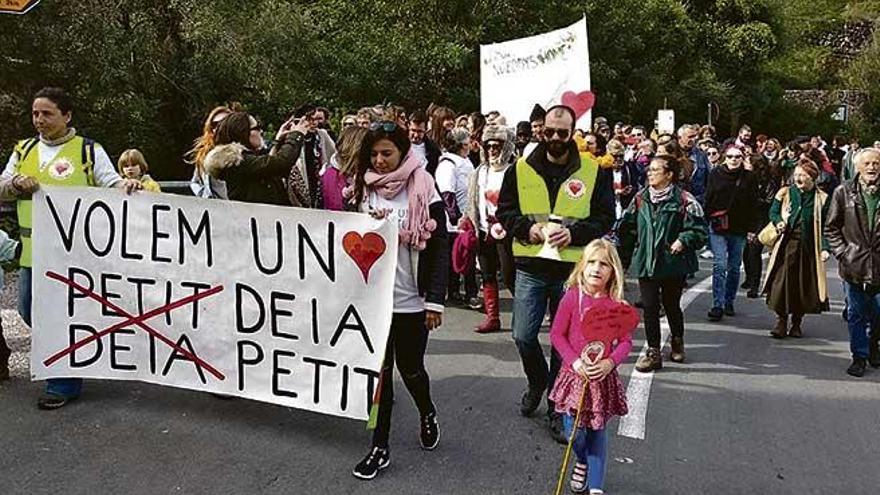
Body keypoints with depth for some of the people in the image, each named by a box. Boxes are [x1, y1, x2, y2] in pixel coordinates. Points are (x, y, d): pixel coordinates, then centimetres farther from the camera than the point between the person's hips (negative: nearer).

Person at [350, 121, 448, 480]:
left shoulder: (423, 190, -8)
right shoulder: (363, 190, 4)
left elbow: (439, 248, -8)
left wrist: (435, 300, -12)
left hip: (411, 300, -3)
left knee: (410, 368, 9)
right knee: (379, 371, 8)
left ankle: (427, 414, 40)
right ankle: (380, 447, 19)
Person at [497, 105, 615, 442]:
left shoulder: (594, 172, 0)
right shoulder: (520, 170, 3)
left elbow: (605, 218, 1)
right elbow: (504, 211, 7)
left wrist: (574, 233, -15)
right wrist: (527, 228, -12)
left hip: (572, 272, -1)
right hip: (531, 268, 1)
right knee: (523, 336, 3)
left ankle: (557, 409, 23)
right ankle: (537, 383, 35)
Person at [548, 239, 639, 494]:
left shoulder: (617, 305, -5)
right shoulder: (572, 298, -9)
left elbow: (626, 341, -1)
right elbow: (556, 334, -6)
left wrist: (610, 362, -18)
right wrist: (574, 361, -16)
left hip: (603, 377, 1)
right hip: (575, 373, -1)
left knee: (598, 430, 10)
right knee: (574, 430, 0)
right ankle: (581, 461, 35)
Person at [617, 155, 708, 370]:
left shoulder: (684, 200, -9)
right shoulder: (641, 198, 6)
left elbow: (699, 230, -8)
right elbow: (628, 228, 12)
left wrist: (683, 240, -23)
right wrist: (624, 256, 8)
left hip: (673, 263, -3)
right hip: (645, 262, 3)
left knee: (671, 305, 12)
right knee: (650, 307, 0)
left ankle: (677, 342, 37)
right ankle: (653, 352, 9)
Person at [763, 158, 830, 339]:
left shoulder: (821, 198, 2)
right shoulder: (785, 193, 3)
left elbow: (824, 227, 2)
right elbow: (773, 212, 11)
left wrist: (824, 248, -8)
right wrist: (779, 222, -12)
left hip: (808, 248, 0)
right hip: (786, 245, 0)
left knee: (804, 284, 6)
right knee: (782, 283, -6)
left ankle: (797, 323, 21)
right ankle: (781, 322, 6)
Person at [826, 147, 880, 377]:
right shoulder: (844, 192, 0)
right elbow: (831, 227, 4)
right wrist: (842, 252, -5)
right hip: (853, 264, 0)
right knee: (856, 314, 9)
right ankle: (859, 356, 22)